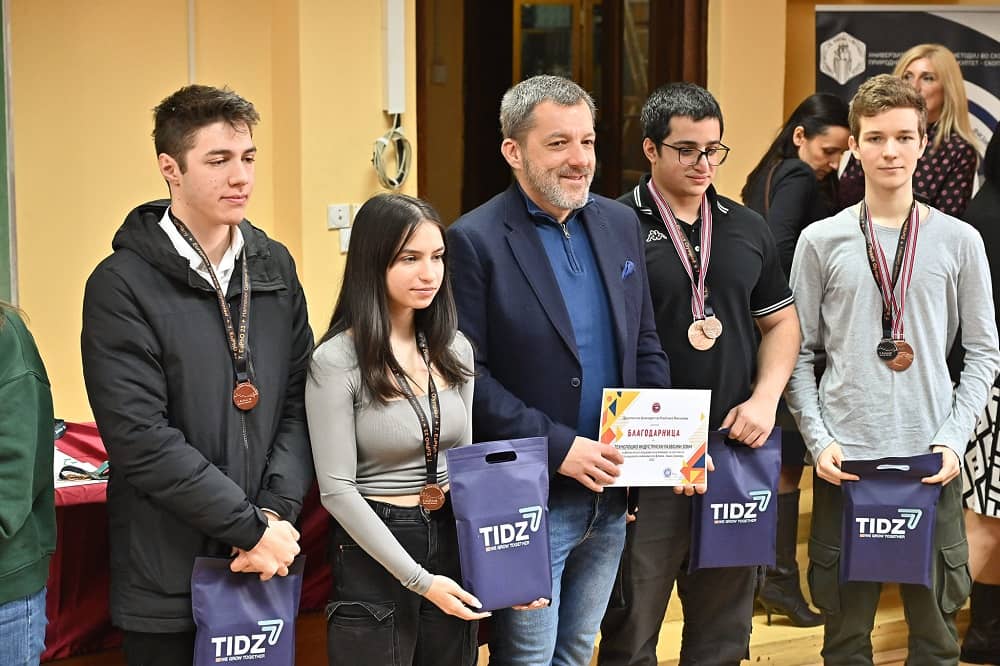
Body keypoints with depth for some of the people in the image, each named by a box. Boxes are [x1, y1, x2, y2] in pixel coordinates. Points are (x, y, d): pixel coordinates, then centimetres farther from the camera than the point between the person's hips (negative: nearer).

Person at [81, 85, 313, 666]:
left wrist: (277, 513, -9)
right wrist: (252, 528, -16)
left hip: (268, 564, 5)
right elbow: (141, 438, -17)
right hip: (168, 577, -4)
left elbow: (300, 401, 5)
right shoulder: (122, 285, -11)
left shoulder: (274, 265, 7)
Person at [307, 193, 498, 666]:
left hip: (452, 538, 6)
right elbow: (337, 489, -15)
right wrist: (417, 579, -18)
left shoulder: (455, 349, 4)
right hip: (373, 555, -5)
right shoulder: (336, 361, -14)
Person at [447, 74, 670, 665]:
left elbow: (645, 344, 13)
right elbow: (469, 376, -16)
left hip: (612, 496, 6)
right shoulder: (475, 241, -12)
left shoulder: (620, 223, 7)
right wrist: (558, 447, -20)